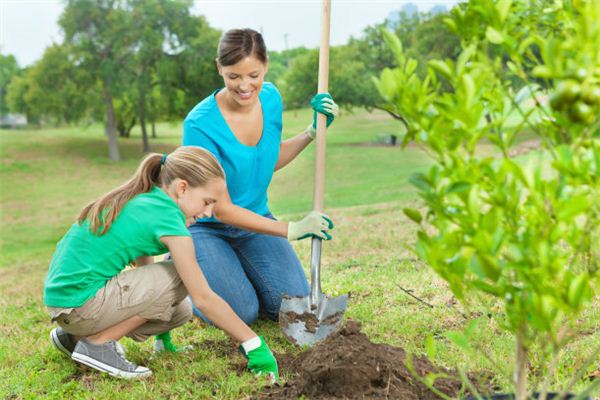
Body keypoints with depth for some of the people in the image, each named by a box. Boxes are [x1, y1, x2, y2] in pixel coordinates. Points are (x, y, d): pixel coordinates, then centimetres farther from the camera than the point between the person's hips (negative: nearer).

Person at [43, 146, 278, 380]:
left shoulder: (142, 198, 9)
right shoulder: (167, 217, -18)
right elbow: (203, 298, -18)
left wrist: (162, 332, 27)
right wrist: (253, 345, -10)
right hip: (79, 304, -9)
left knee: (180, 312, 11)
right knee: (181, 279, -13)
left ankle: (75, 336, 16)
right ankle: (98, 343, -5)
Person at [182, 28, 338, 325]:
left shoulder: (270, 97, -8)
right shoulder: (200, 125, -28)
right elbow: (221, 210, -24)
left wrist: (314, 130, -5)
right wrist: (291, 230, -29)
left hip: (256, 218, 5)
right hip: (206, 228, -5)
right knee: (242, 313, -17)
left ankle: (237, 270, 21)